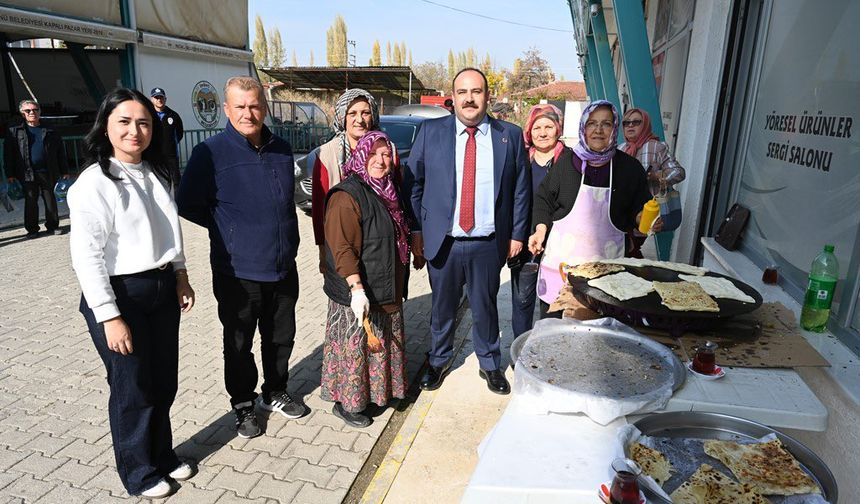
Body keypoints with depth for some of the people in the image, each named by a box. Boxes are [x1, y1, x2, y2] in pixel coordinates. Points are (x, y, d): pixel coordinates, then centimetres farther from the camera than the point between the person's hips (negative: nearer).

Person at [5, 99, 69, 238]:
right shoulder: (15, 132, 7)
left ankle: (53, 226, 15)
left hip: (48, 173, 0)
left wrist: (64, 171, 6)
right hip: (27, 173, 0)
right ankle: (32, 229, 13)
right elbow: (9, 154, 4)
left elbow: (60, 153, 10)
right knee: (30, 202, 4)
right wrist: (10, 174, -2)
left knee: (51, 201, 5)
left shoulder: (50, 132, 9)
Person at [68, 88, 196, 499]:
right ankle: (139, 472, 31)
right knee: (133, 389, 9)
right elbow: (86, 257, -17)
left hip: (162, 289, 6)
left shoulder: (156, 174, 7)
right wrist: (109, 317, -18)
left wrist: (180, 276, 13)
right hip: (120, 295, -6)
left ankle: (162, 455, 38)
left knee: (164, 382, 16)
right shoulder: (93, 183, -15)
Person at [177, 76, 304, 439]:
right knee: (239, 344, 12)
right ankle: (243, 405, 32)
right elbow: (188, 205, -6)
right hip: (238, 272, -4)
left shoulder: (282, 150, 6)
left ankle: (275, 393, 39)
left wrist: (290, 240, 11)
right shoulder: (211, 152, -11)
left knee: (281, 337, 18)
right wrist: (227, 229, -4)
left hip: (284, 268, 5)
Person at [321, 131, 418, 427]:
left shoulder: (388, 192, 9)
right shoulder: (346, 196, -18)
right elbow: (342, 249, -24)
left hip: (387, 291, 9)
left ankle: (378, 390, 40)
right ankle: (346, 403, 24)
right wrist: (357, 288, -29)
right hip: (358, 294, -9)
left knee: (384, 344, 21)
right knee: (355, 347, 5)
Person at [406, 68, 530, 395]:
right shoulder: (430, 132, 0)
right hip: (442, 242, 0)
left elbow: (521, 190, 5)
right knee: (442, 307, 15)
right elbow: (413, 184, 2)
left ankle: (490, 364, 37)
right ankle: (439, 361, 38)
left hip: (489, 244, 0)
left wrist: (517, 234, 2)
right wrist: (416, 230, -1)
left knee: (485, 306, 15)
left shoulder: (510, 135, 1)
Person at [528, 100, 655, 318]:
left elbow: (639, 208, 12)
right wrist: (540, 230, -2)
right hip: (561, 256, 0)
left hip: (606, 260, 0)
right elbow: (543, 198, 9)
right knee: (552, 317, 5)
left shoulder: (630, 167, 3)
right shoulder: (567, 162, 1)